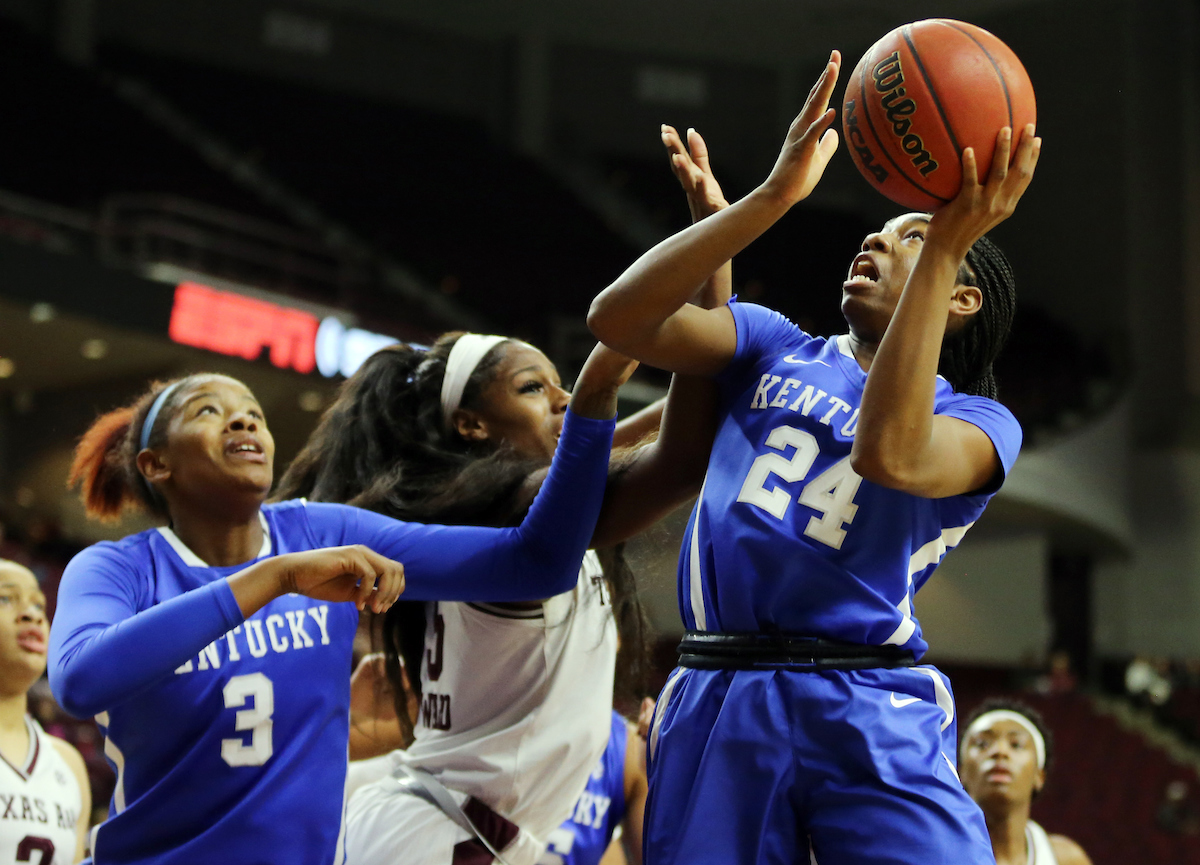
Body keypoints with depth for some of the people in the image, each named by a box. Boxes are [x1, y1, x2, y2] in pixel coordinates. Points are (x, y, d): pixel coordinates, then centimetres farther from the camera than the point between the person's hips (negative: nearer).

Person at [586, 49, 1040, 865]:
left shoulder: (981, 423, 7)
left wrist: (943, 248, -17)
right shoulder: (776, 347, 18)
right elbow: (618, 318, 2)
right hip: (720, 707, 3)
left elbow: (891, 456, -17)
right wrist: (774, 197, -5)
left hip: (872, 715, -2)